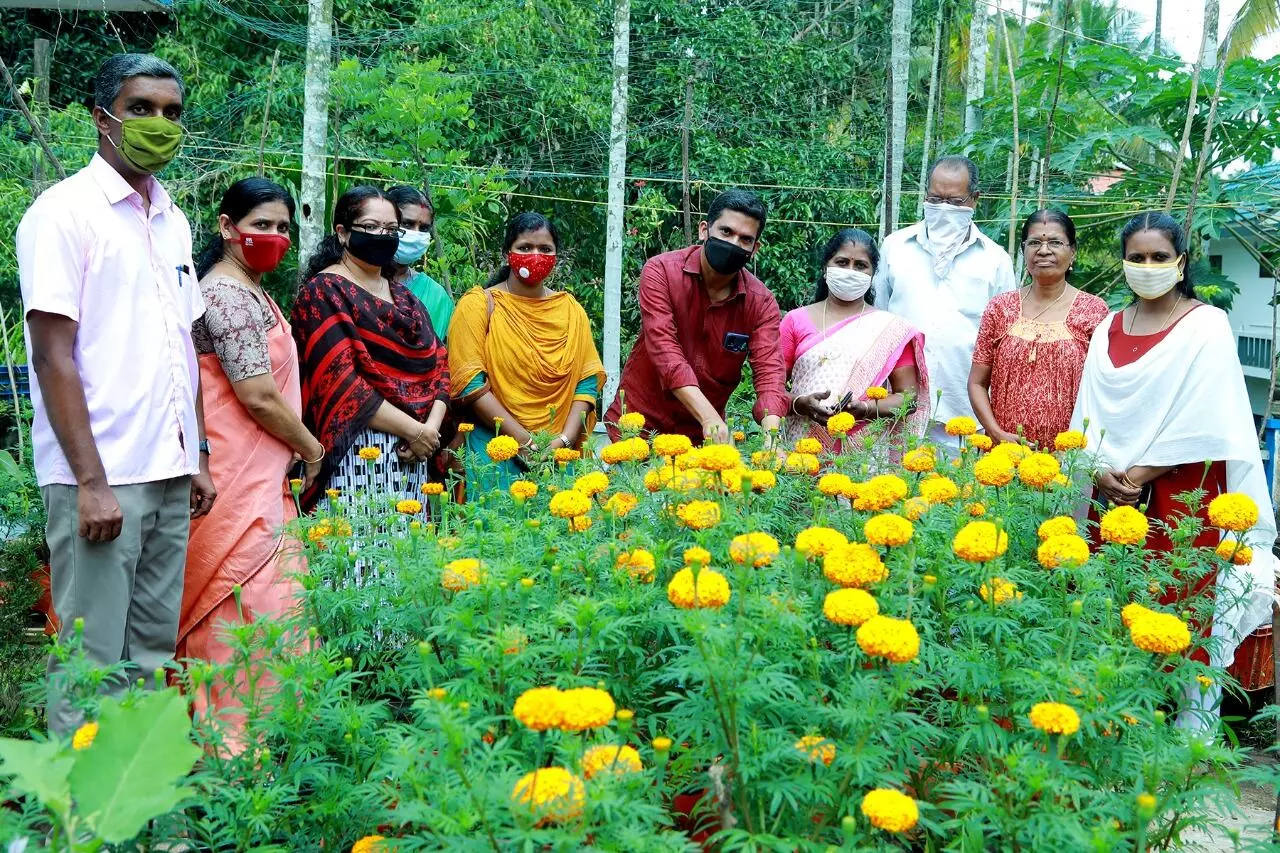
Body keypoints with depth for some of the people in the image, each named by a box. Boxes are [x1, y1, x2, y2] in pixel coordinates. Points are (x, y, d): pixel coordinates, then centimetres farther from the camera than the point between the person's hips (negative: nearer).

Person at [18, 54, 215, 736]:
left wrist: (199, 457, 14)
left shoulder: (173, 222, 15)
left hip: (170, 476, 7)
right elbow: (53, 356, -12)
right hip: (100, 478, -7)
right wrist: (92, 481, -17)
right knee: (92, 662, -1)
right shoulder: (64, 212, -7)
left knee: (152, 653, 12)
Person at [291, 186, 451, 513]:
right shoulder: (323, 293, -2)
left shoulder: (403, 296, 19)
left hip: (414, 453, 6)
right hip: (357, 454, -6)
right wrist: (414, 430, -14)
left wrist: (432, 427, -7)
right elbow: (340, 382, -13)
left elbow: (439, 362, 11)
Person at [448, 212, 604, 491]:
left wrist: (564, 439, -10)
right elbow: (470, 382, -9)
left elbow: (588, 381, 6)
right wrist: (526, 441, -14)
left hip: (560, 454, 3)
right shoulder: (480, 304, -1)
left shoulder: (571, 309, 11)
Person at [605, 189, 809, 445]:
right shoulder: (661, 271, -13)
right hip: (640, 422, -2)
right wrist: (710, 418, -37)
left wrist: (771, 438, -37)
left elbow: (770, 372, -16)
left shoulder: (762, 303, -6)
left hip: (704, 433, 2)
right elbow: (665, 351, -24)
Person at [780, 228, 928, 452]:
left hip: (866, 448, -1)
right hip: (804, 444, 1)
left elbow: (909, 398, 5)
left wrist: (865, 409, -12)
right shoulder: (795, 321, 9)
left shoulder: (891, 329, 7)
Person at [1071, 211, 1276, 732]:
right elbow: (1089, 412, 9)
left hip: (1181, 494, -4)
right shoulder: (1109, 328, 12)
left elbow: (1203, 420, -11)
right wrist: (1103, 472, -6)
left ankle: (1194, 723, 9)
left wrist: (1141, 473, -12)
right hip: (1113, 494, 4)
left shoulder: (1206, 325, -4)